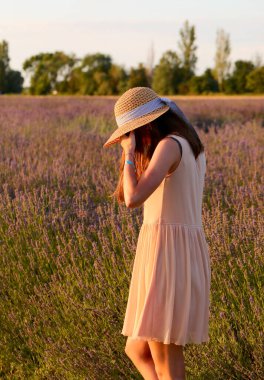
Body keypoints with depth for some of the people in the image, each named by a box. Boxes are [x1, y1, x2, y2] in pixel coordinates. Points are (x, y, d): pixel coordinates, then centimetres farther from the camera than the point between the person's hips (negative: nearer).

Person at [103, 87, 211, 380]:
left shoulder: (170, 144, -11)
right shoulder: (193, 147, 18)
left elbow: (133, 200, -21)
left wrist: (130, 153, -7)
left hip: (167, 257, -10)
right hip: (184, 258, 10)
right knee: (137, 351, 18)